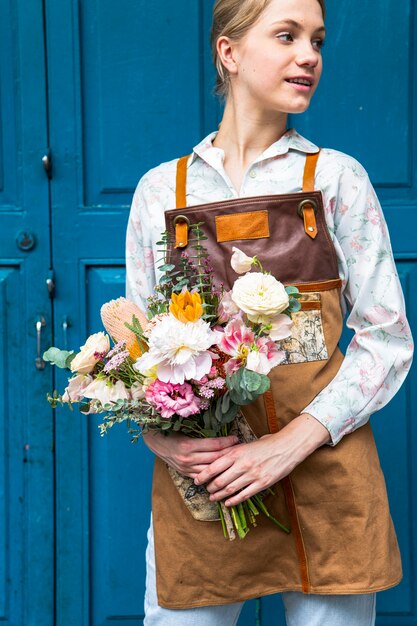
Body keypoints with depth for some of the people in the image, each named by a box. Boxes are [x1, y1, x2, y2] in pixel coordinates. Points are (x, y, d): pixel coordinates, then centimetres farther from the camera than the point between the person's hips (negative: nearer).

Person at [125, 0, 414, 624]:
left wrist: (296, 439, -15)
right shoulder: (160, 190, 6)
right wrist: (158, 433, -9)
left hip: (324, 481, 0)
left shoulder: (337, 177, 1)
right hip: (196, 481, 1)